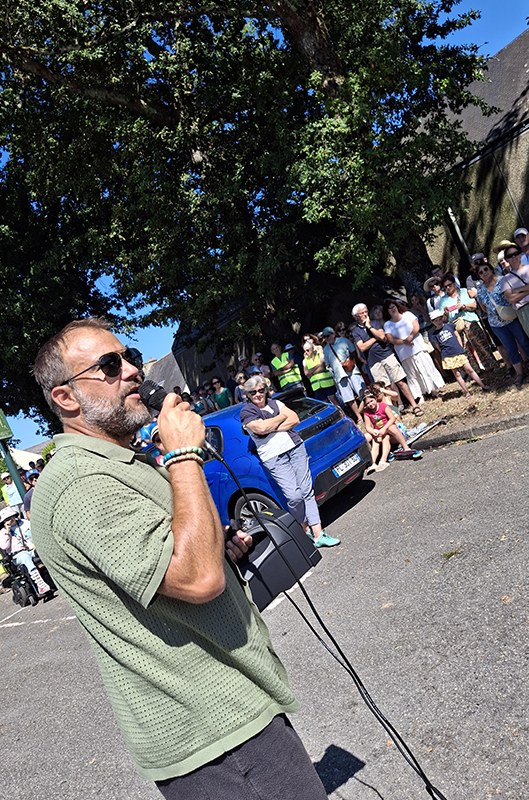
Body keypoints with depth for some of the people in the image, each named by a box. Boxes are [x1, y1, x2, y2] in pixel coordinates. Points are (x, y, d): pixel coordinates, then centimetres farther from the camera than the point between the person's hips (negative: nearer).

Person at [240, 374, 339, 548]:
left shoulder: (275, 403, 16)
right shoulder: (246, 412, 3)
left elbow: (295, 419, 6)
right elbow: (261, 428, -14)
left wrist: (272, 428, -7)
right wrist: (283, 417, 0)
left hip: (295, 447, 4)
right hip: (274, 458, -4)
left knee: (307, 490, -1)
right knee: (294, 496, -14)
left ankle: (318, 534, 0)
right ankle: (306, 528, 10)